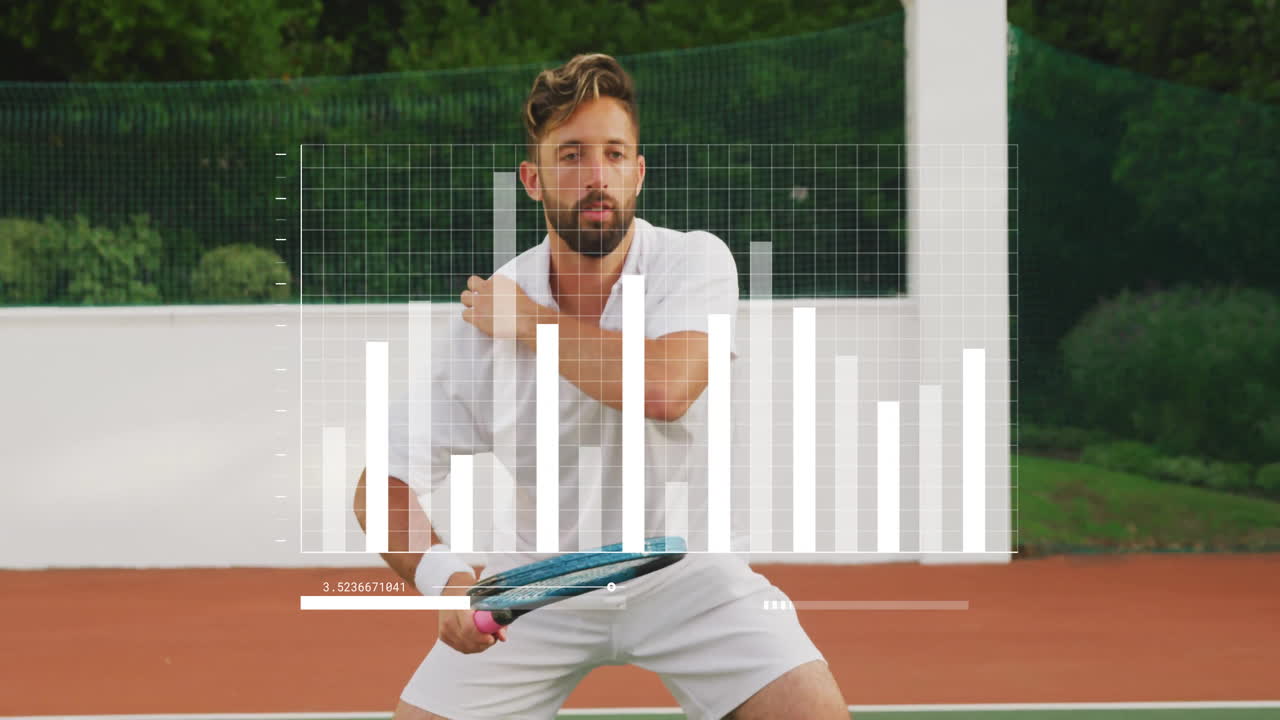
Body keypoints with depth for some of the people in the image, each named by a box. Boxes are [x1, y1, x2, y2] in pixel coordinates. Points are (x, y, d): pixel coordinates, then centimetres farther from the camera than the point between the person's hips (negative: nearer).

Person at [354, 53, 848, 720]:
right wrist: (443, 577, -31)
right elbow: (386, 486, -10)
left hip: (683, 572, -2)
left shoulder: (695, 260, -16)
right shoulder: (481, 317, -13)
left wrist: (526, 319, -23)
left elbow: (665, 390, -36)